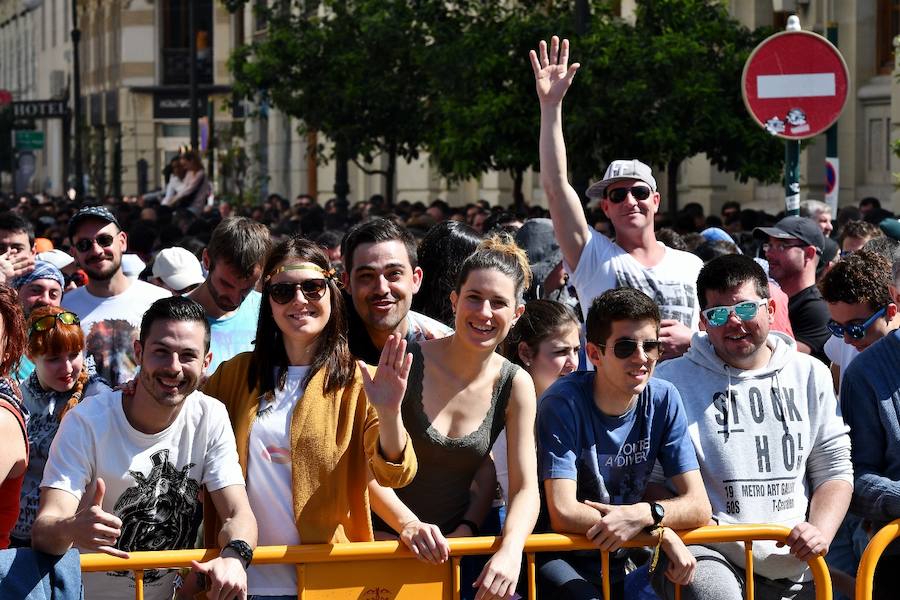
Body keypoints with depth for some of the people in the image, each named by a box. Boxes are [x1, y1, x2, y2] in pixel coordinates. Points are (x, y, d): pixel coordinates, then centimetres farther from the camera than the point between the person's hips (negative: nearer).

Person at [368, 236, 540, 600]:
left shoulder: (515, 385, -1)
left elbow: (525, 487, -4)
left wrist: (510, 551, -22)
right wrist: (408, 525, -26)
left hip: (459, 543, 3)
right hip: (389, 543, -3)